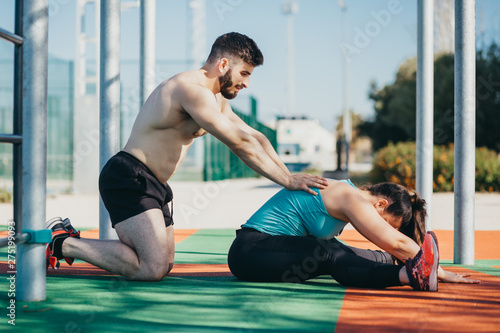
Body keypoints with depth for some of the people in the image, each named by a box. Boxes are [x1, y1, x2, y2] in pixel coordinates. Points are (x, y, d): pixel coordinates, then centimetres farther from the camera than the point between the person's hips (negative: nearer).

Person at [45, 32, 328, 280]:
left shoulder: (215, 99, 16)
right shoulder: (191, 88, -18)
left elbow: (255, 138, 19)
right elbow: (240, 144, -21)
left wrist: (289, 175, 7)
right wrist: (287, 181, -17)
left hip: (153, 185, 11)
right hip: (128, 177, -11)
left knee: (165, 263, 13)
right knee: (153, 268, -20)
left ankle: (69, 237, 21)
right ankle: (63, 243, -6)